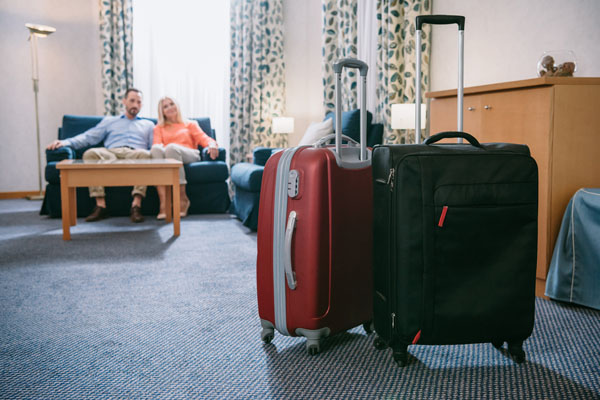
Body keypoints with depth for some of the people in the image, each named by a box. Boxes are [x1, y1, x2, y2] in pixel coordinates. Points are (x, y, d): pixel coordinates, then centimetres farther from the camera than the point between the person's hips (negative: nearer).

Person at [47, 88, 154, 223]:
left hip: (135, 154, -1)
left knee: (145, 154, -38)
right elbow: (88, 137, 22)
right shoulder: (109, 121, 34)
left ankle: (136, 205, -41)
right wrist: (65, 142, 5)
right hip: (111, 153, 1)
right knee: (91, 153, -33)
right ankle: (100, 206, -34)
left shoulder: (148, 125, 33)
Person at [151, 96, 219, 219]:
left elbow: (203, 138, 12)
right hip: (166, 156, 1)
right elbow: (156, 143, 10)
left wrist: (212, 144, -13)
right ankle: (163, 201, -47)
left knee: (171, 147, -36)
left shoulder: (190, 124, 29)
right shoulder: (159, 128, 31)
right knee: (155, 149, -36)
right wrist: (159, 147, -17)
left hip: (189, 155, -1)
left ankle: (183, 198, -37)